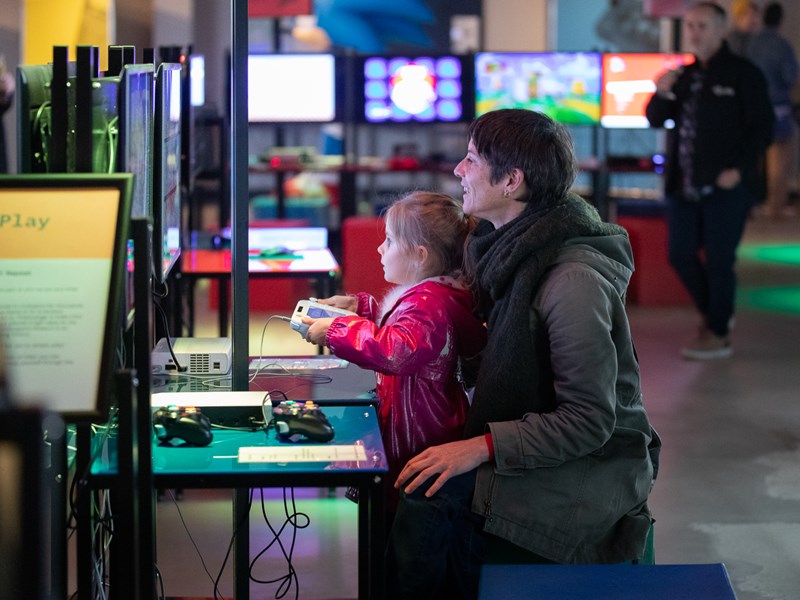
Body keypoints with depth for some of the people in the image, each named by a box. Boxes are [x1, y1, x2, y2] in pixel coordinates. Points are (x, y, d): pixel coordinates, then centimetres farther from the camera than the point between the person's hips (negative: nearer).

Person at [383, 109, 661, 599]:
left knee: (429, 499, -22)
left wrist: (483, 446, -27)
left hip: (593, 471, -8)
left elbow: (589, 421, -23)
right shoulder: (513, 248, 5)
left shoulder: (573, 279, -24)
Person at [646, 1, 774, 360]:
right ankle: (712, 314, 29)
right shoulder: (683, 76, 12)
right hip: (684, 185, 6)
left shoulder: (743, 74, -4)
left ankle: (718, 334, 8)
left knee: (718, 260, -2)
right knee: (681, 255, 8)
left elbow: (762, 127, -6)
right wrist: (661, 95, -10)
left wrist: (739, 169, -16)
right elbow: (655, 119, 11)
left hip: (725, 187, -6)